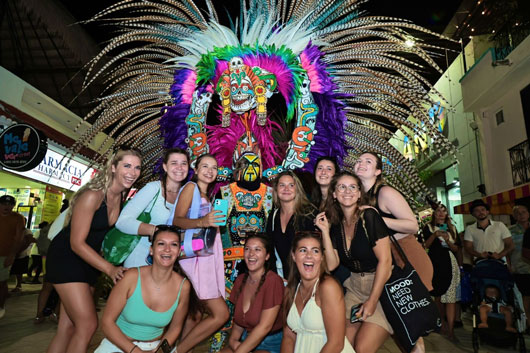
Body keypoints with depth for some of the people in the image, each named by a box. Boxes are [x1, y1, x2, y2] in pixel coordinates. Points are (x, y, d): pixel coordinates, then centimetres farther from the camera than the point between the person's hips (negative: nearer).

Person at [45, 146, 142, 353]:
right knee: (88, 324, -10)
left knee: (68, 328, 11)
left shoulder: (122, 195, -2)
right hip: (66, 258, -7)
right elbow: (77, 243, -23)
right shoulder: (93, 195, -24)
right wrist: (109, 268, -28)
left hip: (88, 261, 7)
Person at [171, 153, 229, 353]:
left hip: (207, 257, 8)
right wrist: (201, 222, -32)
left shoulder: (207, 195, 21)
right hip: (195, 256, -8)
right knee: (221, 314, -11)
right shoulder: (191, 187, -3)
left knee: (195, 314, 9)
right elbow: (177, 220, -17)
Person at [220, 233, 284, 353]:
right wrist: (233, 339, -7)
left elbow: (264, 326, -19)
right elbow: (239, 320, 11)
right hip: (246, 340, 6)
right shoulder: (240, 280, 4)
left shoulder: (274, 281, -18)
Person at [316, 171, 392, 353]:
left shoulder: (369, 216, -16)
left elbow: (385, 260, -17)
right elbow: (332, 264, -4)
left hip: (381, 286, -5)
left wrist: (372, 300, -15)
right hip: (355, 288, 5)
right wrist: (325, 231, -10)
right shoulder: (335, 225, 2)